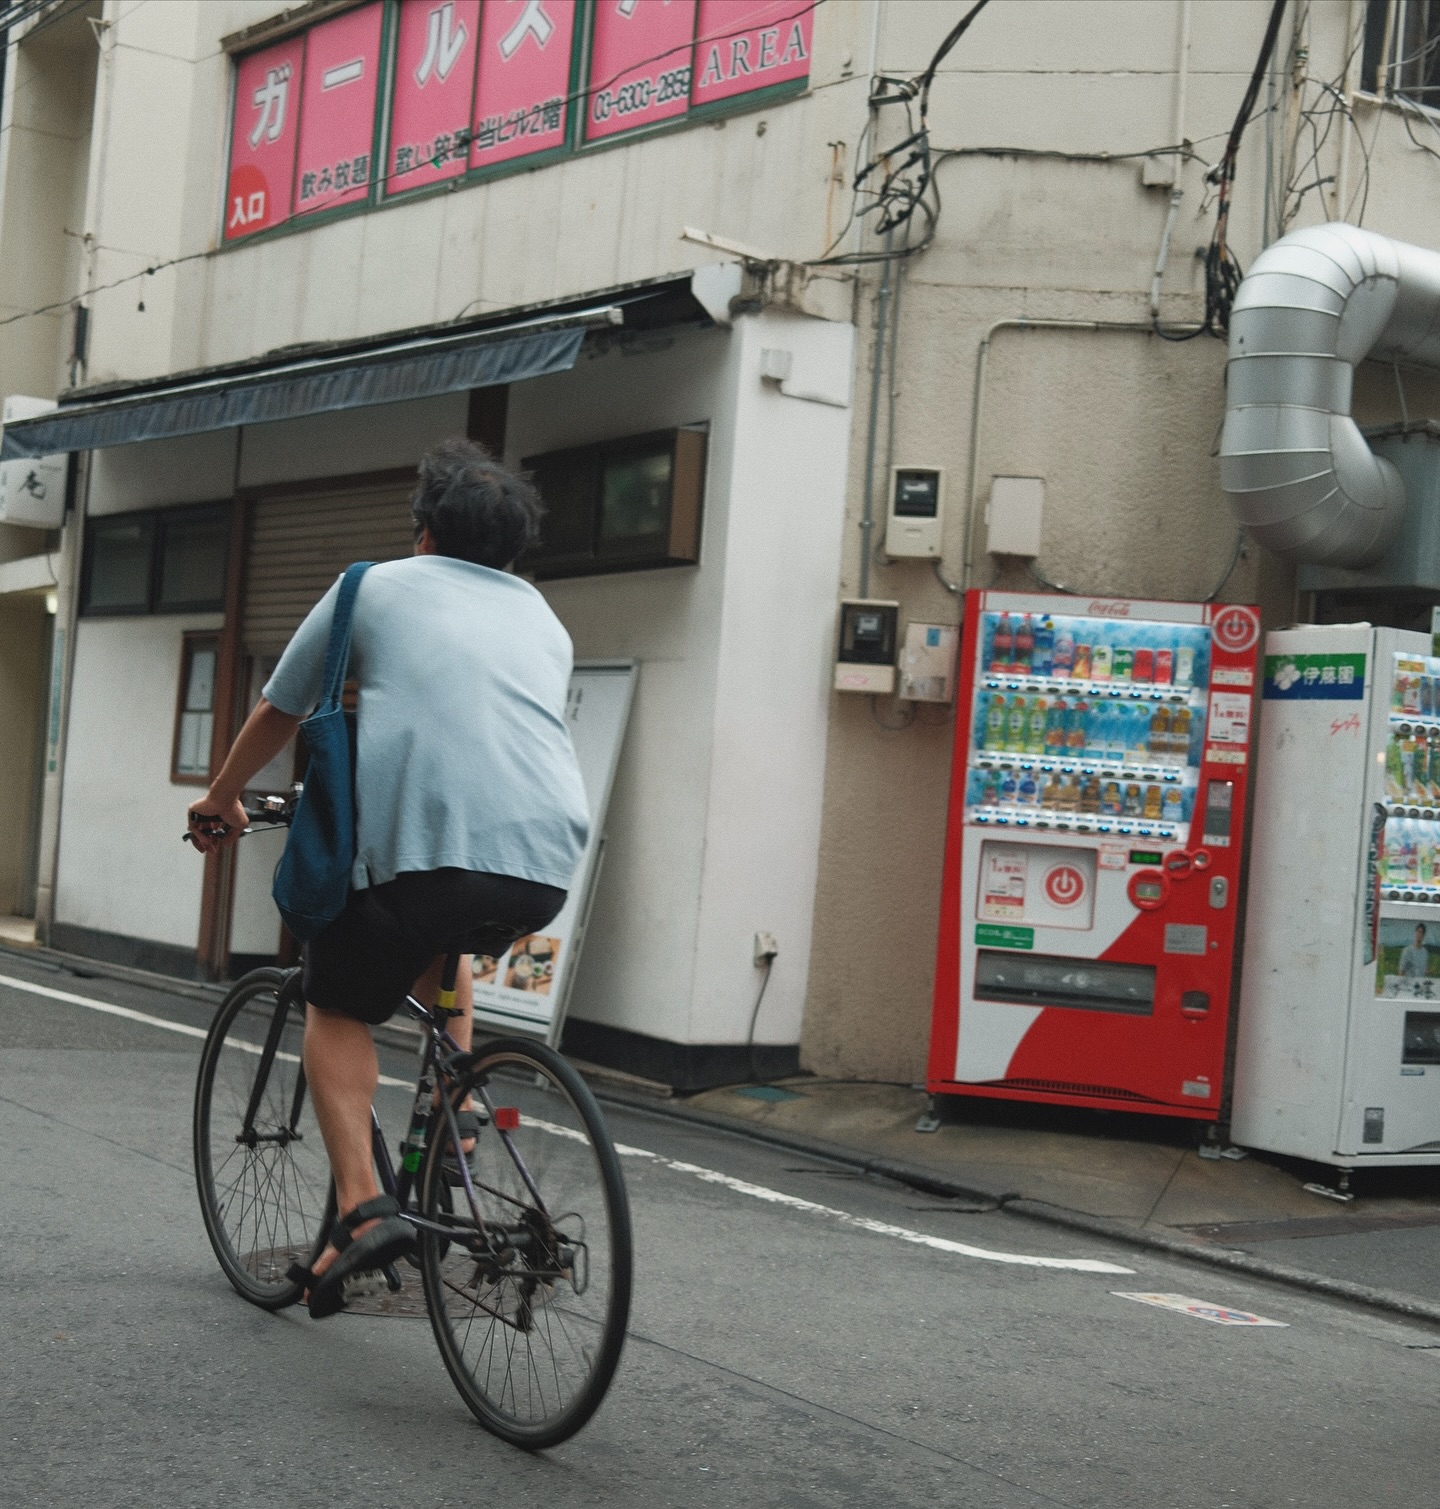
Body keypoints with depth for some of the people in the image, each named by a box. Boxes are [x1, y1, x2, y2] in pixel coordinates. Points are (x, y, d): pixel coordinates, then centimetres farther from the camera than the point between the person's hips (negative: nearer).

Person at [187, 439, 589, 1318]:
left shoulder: (378, 588, 17)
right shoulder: (543, 621, 27)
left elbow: (279, 713, 26)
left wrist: (222, 800, 43)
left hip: (421, 840, -4)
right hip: (548, 860, 5)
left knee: (340, 1013, 14)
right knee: (445, 941, 36)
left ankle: (362, 1208, -4)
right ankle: (455, 1111, 25)